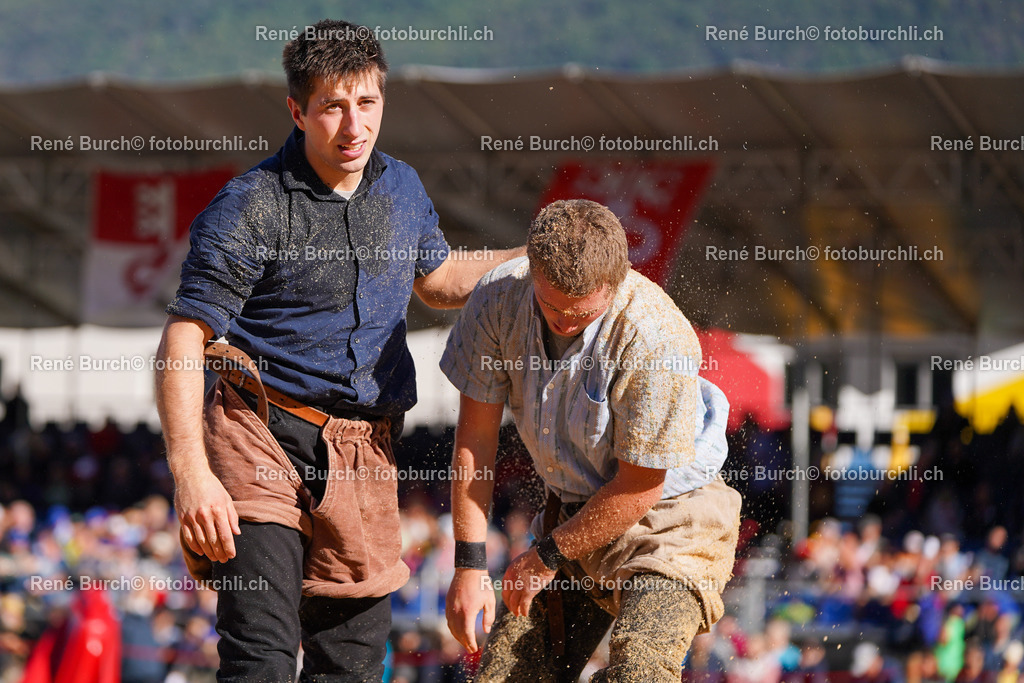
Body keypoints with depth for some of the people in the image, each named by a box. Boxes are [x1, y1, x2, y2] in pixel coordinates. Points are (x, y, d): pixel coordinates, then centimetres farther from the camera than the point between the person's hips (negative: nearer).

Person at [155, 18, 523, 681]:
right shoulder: (250, 208, -9)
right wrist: (191, 471, -24)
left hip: (365, 452, 6)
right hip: (265, 444, -6)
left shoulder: (401, 186, 11)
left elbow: (438, 279, 32)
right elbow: (183, 340, -13)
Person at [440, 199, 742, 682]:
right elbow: (475, 437, -6)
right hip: (571, 514, 6)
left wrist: (548, 557, -9)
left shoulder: (657, 339, -29)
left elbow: (639, 488, -20)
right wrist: (469, 565, -8)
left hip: (667, 520, -6)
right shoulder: (498, 299, -14)